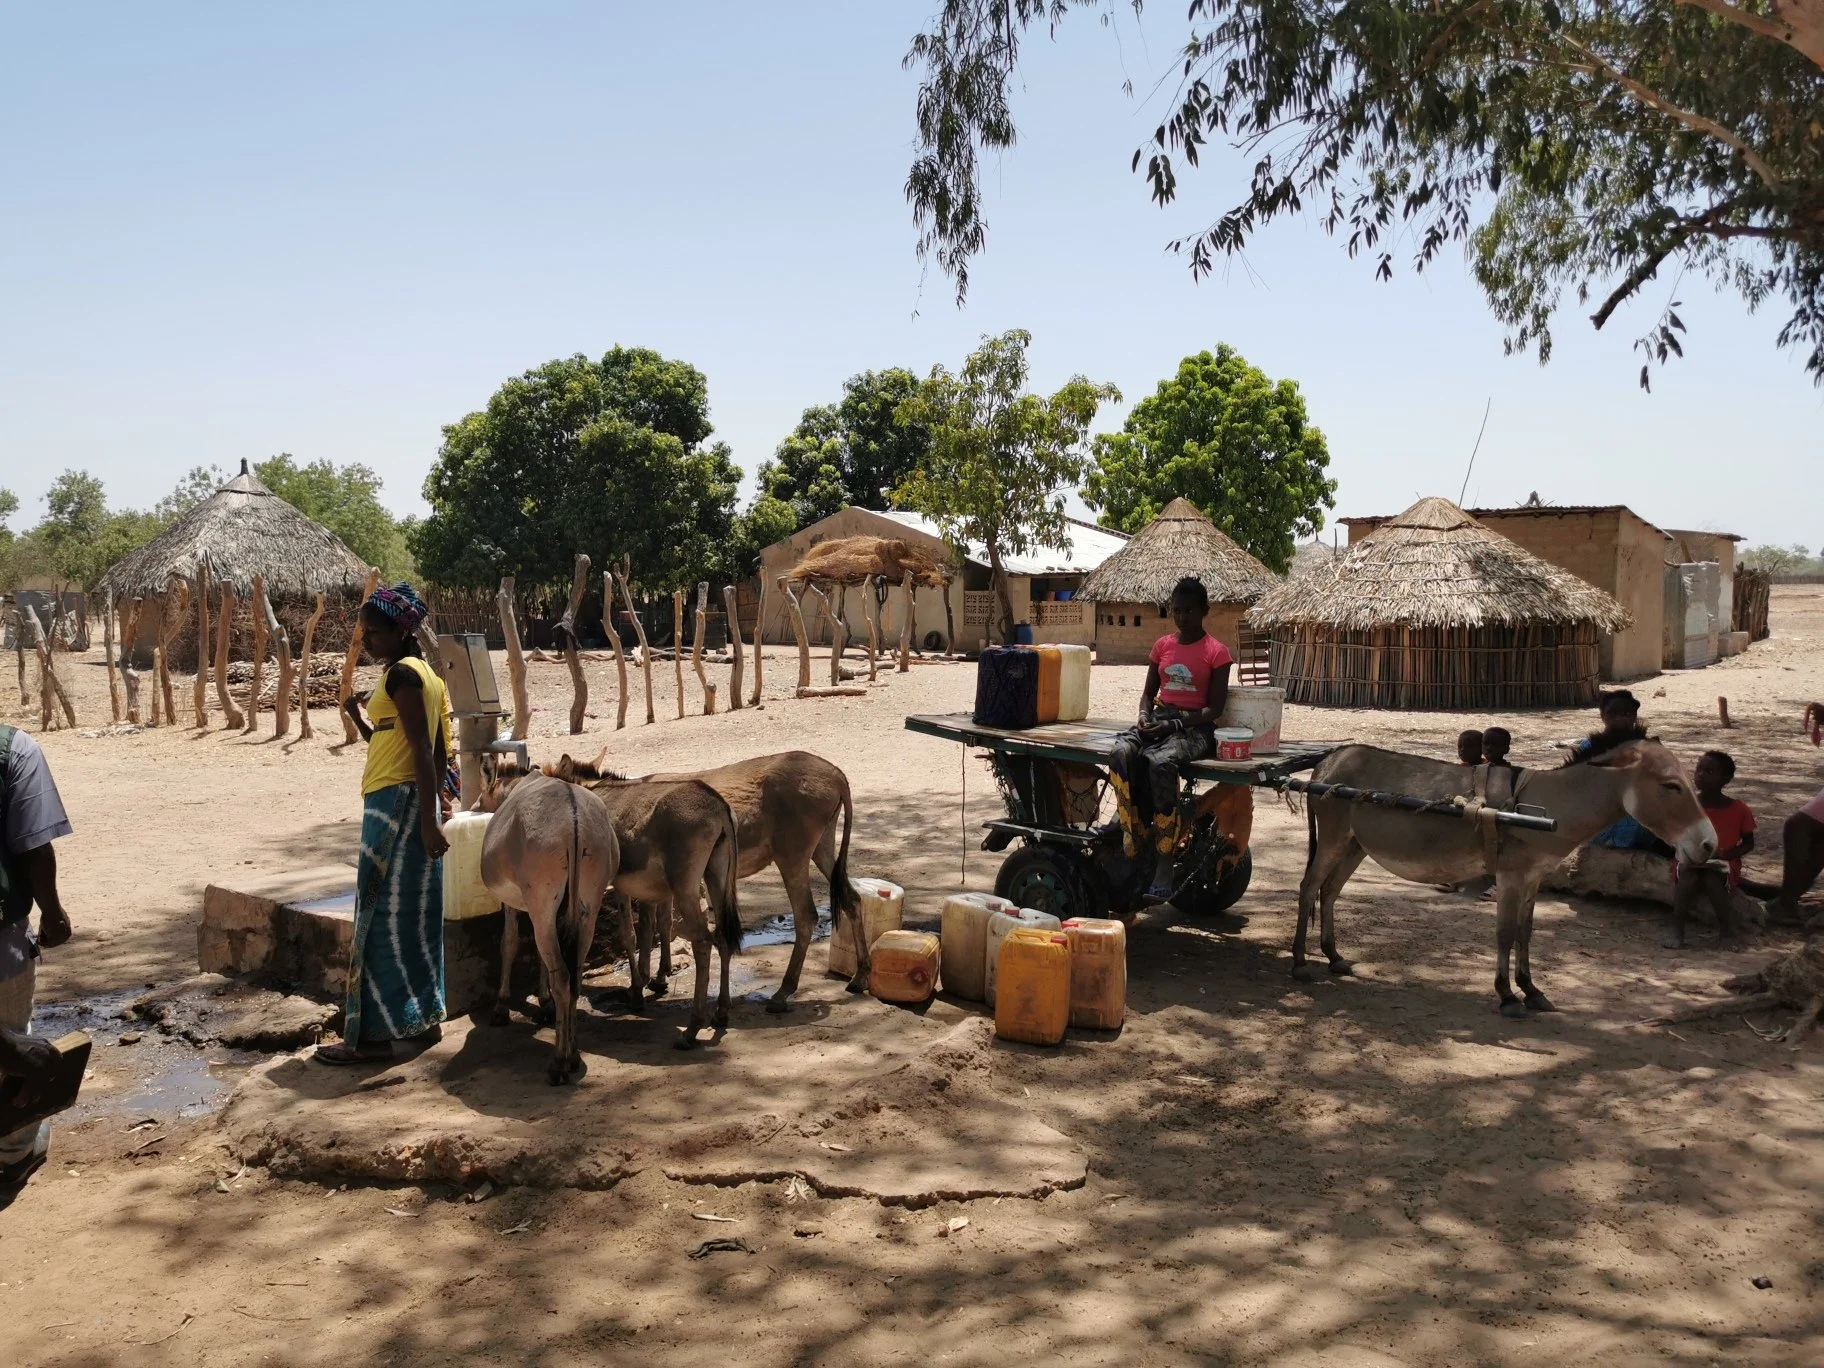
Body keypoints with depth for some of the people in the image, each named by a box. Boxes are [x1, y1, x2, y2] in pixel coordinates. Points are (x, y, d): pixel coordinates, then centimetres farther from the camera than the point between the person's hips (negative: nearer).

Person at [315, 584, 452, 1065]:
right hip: (415, 803, 10)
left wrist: (426, 820, -22)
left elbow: (424, 751, -20)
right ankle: (423, 1019, 23)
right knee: (415, 916, 15)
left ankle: (374, 1034, 1)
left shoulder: (401, 673, -14)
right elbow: (437, 752, 17)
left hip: (394, 804, -10)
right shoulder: (425, 673, 15)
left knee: (382, 916, -5)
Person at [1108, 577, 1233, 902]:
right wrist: (1145, 716, -4)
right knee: (1121, 753, -30)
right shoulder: (1162, 645, 14)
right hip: (1159, 718, 5)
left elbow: (1214, 708, -5)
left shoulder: (1217, 652, 0)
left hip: (1194, 726, -5)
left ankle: (1164, 870, -35)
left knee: (1160, 762, -37)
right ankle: (1135, 842, -27)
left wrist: (1173, 724, -16)